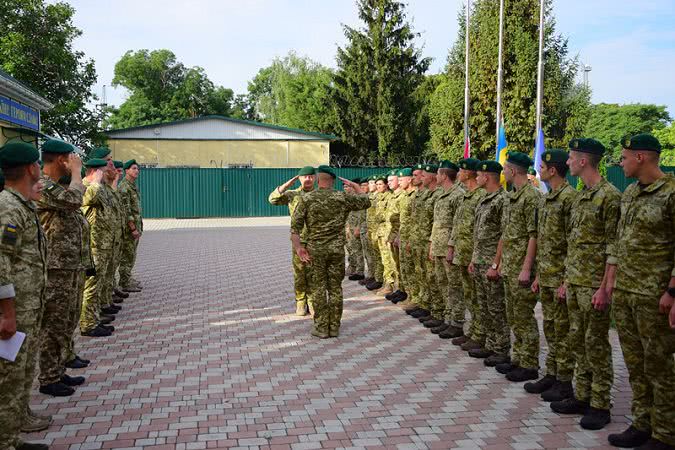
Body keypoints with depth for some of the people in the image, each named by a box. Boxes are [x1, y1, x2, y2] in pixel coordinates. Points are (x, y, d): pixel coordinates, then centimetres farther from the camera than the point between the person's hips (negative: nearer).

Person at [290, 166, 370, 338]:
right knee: (335, 288, 9)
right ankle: (334, 327, 13)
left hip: (316, 250, -1)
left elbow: (295, 224, -8)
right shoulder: (343, 197, -1)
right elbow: (366, 202, 12)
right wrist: (355, 186, 22)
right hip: (337, 249, 1)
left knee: (318, 288, 6)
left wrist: (298, 246, -6)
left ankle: (321, 327, 9)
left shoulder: (307, 198, -3)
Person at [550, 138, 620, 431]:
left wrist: (604, 288, -19)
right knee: (578, 341, 14)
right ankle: (582, 397, 25)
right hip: (575, 282, 9)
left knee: (596, 344, 0)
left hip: (594, 285, -9)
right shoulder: (580, 198, 14)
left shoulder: (609, 196, -14)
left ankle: (600, 405, 11)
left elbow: (614, 247, -16)